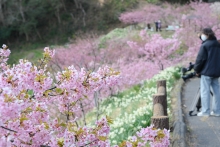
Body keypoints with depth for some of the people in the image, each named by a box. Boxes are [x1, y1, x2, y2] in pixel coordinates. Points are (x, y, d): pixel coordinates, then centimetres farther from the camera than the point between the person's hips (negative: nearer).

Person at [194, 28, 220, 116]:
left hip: (206, 72, -7)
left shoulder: (205, 45, -11)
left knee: (205, 91, -3)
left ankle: (205, 111, -3)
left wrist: (197, 70, -1)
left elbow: (200, 59, -12)